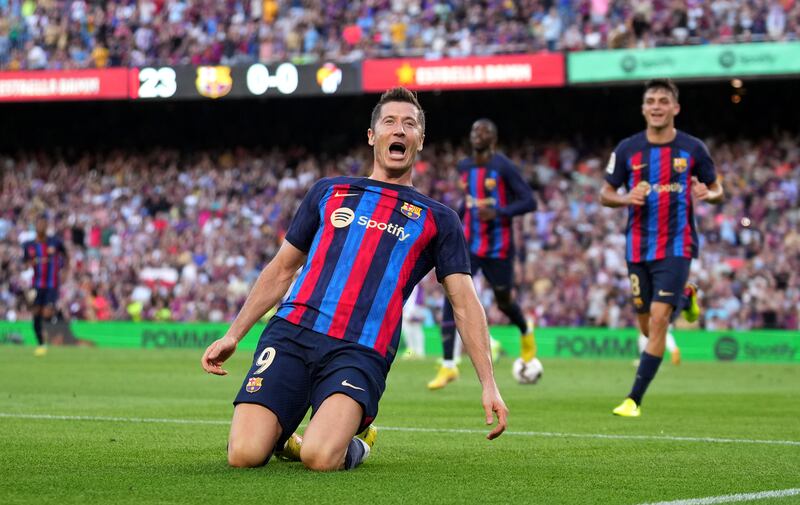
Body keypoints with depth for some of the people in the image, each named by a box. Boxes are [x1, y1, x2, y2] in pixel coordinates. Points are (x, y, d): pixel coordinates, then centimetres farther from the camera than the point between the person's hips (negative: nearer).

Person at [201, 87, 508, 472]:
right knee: (244, 455, -17)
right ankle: (278, 432, 19)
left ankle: (354, 444, 8)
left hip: (360, 353, -2)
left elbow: (465, 303, 11)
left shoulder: (438, 219, 15)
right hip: (291, 333, 2)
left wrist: (489, 384, 0)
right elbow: (282, 269, 23)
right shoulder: (329, 192, 20)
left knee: (319, 457, -28)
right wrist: (233, 335, 15)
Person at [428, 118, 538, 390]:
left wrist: (498, 212, -28)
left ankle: (526, 332, 48)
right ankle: (448, 366, -12)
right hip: (469, 245, 4)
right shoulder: (464, 167, 7)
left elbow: (529, 202, -15)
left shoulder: (503, 168, -12)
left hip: (498, 248, -4)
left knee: (503, 302, 10)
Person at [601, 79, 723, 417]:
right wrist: (625, 199, -15)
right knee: (647, 326, 12)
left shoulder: (692, 149, -3)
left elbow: (717, 190, 9)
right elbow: (605, 194, 7)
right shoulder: (627, 149, 0)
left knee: (658, 320, -16)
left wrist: (708, 195, -15)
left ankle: (634, 399, -12)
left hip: (676, 246, -3)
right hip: (639, 247, 3)